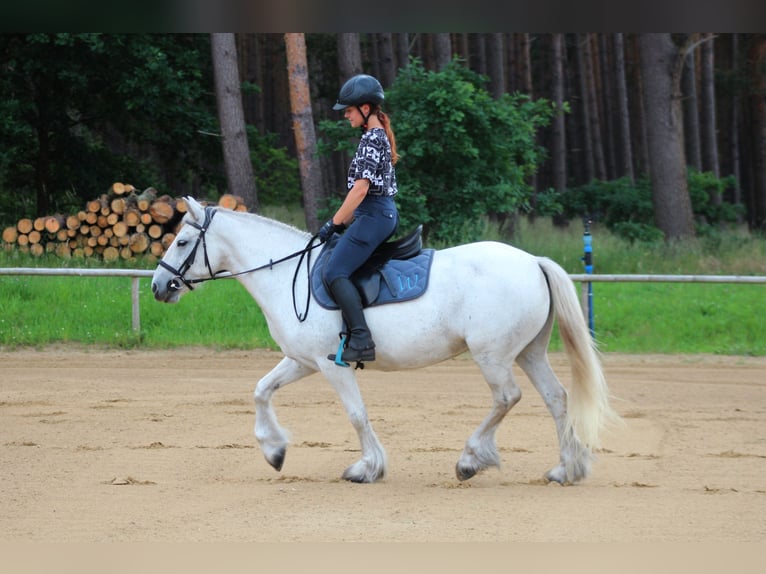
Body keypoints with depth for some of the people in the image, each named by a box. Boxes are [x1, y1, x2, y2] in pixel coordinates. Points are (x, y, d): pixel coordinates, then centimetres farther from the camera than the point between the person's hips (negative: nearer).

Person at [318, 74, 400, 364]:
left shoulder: (371, 139, -14)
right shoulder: (380, 136, 17)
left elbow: (360, 189, -19)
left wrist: (334, 223, -13)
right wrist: (344, 221, 21)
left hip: (373, 216, -11)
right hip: (386, 213, 11)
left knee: (335, 273, -19)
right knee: (334, 263, 21)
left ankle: (361, 342, -28)